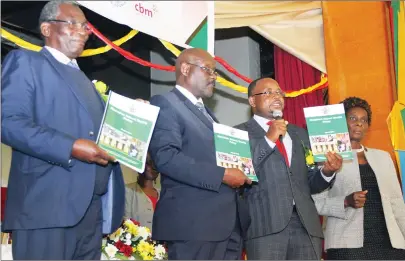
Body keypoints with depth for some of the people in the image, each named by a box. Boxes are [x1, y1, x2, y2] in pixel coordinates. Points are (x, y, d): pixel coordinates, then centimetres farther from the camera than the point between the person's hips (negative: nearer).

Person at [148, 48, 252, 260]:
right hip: (193, 222, -8)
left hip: (227, 222, 9)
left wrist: (238, 172, 7)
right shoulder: (165, 104, -6)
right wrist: (222, 175, -19)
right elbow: (166, 157, -20)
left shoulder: (205, 111, 24)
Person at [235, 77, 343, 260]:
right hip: (265, 224, -4)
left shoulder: (299, 133, 21)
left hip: (306, 224, 5)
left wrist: (326, 172, 0)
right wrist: (268, 139, -12)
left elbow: (309, 183, 20)